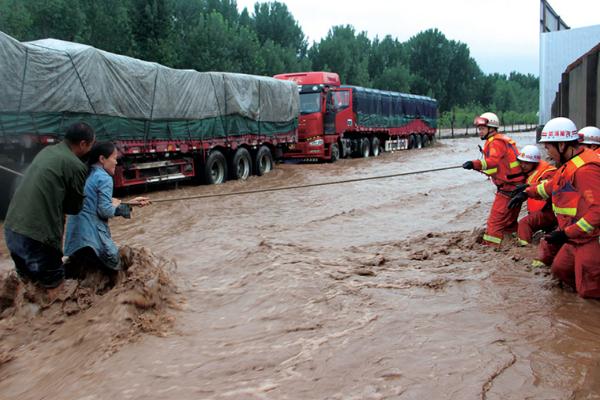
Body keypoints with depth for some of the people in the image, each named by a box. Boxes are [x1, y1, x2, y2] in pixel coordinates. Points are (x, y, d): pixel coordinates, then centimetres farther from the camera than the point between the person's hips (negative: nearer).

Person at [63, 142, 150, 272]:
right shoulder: (104, 178, -14)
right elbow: (105, 211, -19)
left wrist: (130, 203, 16)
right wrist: (116, 205, 4)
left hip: (77, 228, 9)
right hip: (90, 231, -9)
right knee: (115, 263, 6)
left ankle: (76, 260, 3)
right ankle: (81, 262, -10)